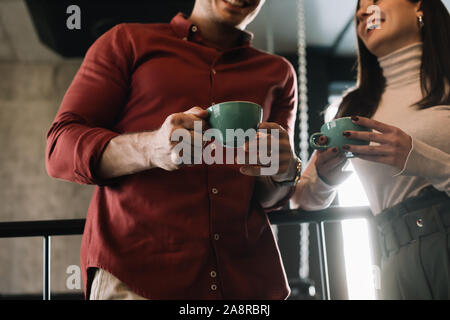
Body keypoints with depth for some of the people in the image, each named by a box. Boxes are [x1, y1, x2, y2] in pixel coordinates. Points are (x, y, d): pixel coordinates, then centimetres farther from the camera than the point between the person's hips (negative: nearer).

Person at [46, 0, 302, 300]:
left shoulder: (278, 72, 16)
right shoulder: (128, 41, 8)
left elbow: (271, 198, 15)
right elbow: (59, 150, -1)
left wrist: (284, 173, -10)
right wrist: (152, 149, -21)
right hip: (134, 273, -2)